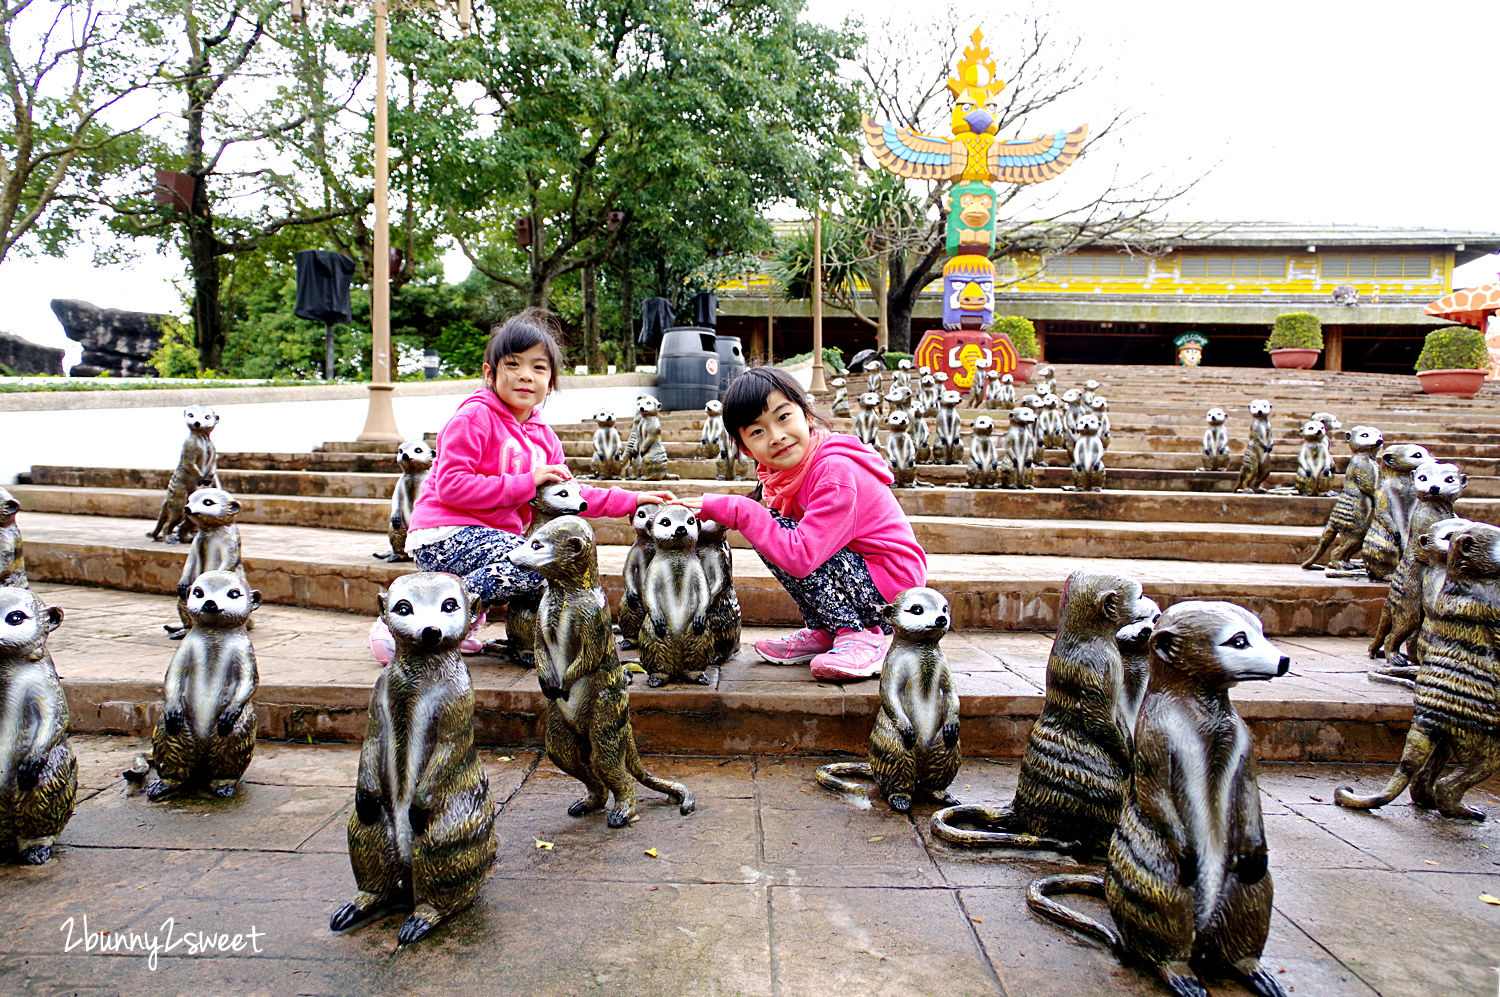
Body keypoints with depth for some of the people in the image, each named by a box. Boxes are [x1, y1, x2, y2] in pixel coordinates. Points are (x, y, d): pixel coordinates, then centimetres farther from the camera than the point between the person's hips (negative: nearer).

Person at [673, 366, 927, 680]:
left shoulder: (836, 472, -26)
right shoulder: (781, 471, 2)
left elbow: (800, 557, -31)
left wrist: (733, 509, -27)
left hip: (894, 587, -9)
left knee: (778, 533, -19)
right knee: (774, 529, 4)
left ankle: (861, 636, -11)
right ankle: (823, 633, 9)